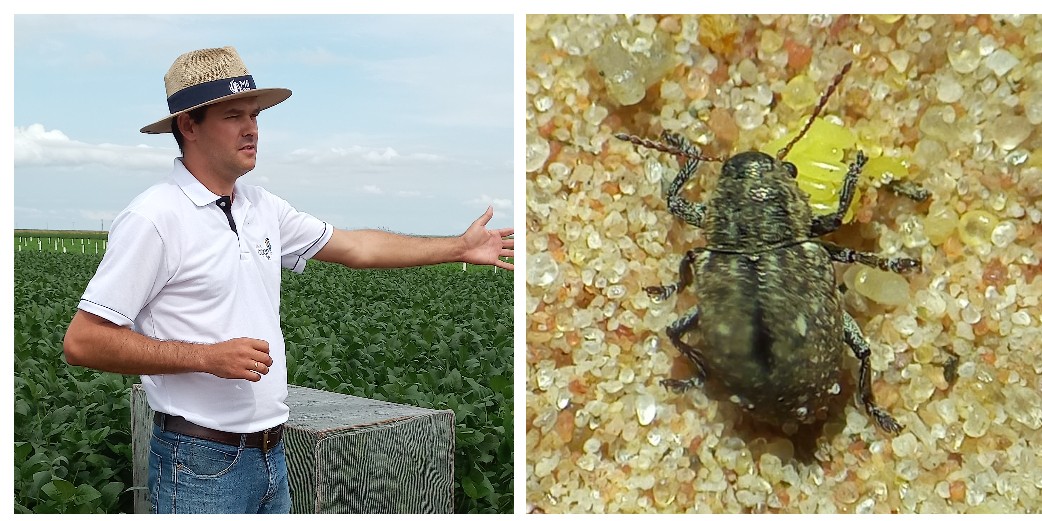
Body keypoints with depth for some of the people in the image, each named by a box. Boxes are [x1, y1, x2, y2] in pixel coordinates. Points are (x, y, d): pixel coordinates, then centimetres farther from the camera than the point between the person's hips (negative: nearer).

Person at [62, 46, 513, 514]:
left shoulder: (263, 208, 8)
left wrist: (460, 247, 20)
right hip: (201, 464, -7)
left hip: (271, 454, 7)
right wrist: (208, 357, -21)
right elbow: (82, 342, -16)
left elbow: (354, 247, 18)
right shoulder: (153, 218, -14)